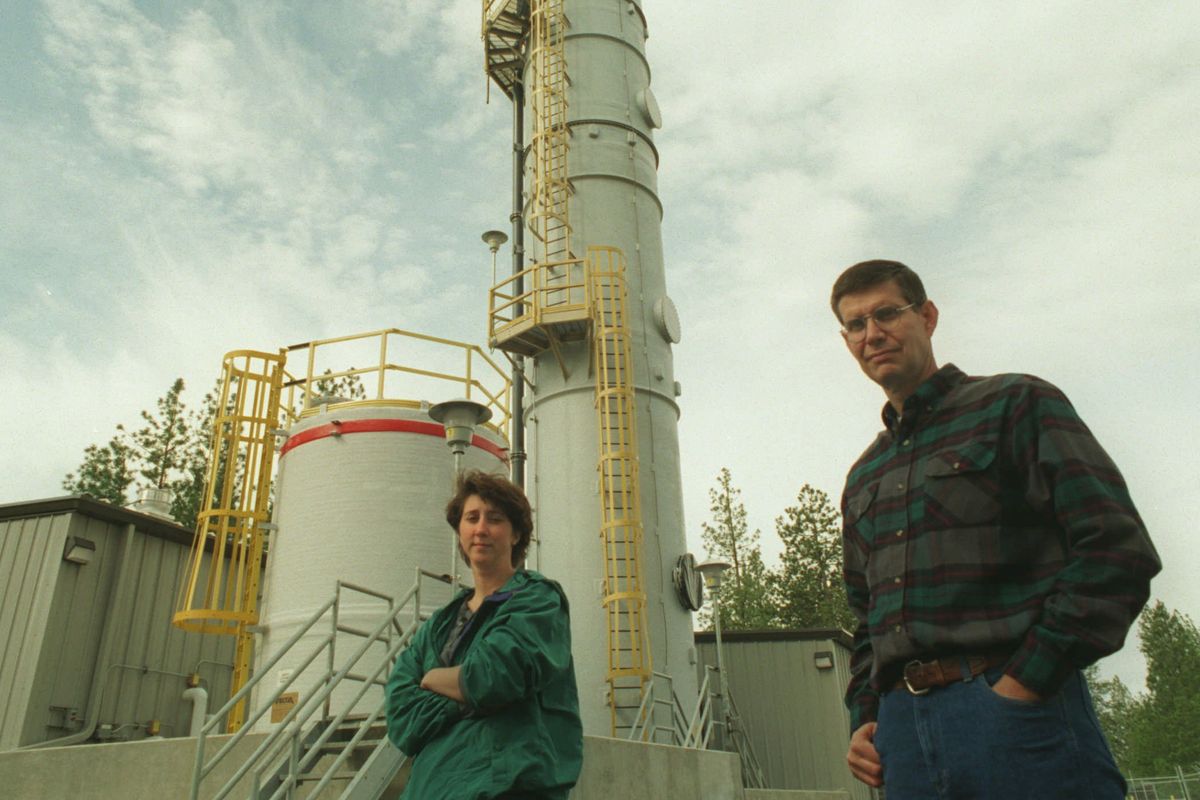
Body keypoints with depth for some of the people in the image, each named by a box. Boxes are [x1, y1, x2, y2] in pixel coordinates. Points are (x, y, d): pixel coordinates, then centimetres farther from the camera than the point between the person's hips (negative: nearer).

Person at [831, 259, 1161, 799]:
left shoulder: (1015, 404, 1)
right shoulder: (863, 478, 17)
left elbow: (1119, 551, -9)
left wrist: (1022, 685, -14)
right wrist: (863, 719, 8)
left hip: (1018, 714, -5)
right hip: (902, 726, 5)